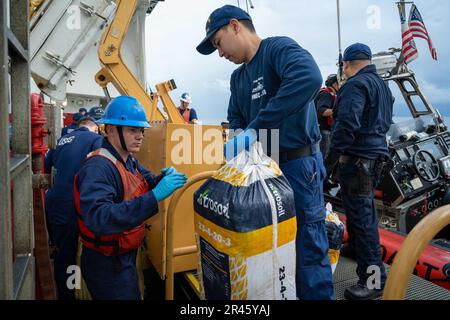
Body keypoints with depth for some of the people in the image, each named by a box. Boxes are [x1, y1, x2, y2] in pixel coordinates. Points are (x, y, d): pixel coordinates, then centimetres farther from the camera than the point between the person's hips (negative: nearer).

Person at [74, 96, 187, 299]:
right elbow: (98, 219, -40)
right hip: (106, 264, -9)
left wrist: (163, 179, -16)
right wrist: (155, 196, -45)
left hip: (126, 256, 9)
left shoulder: (129, 160, 3)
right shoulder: (98, 167, -28)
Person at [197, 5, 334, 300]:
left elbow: (309, 77, -32)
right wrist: (235, 144, -9)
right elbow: (236, 121, 14)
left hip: (298, 164, -8)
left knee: (308, 249, 1)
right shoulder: (237, 78, 15)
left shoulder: (278, 48, -10)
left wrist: (254, 129, -33)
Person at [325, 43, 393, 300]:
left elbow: (347, 125, -23)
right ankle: (356, 248, 40)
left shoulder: (356, 84, -12)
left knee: (360, 214, -7)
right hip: (376, 154, 10)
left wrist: (331, 158, -19)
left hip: (357, 157, -10)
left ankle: (374, 278, 0)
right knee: (364, 209, 22)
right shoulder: (382, 85, 20)